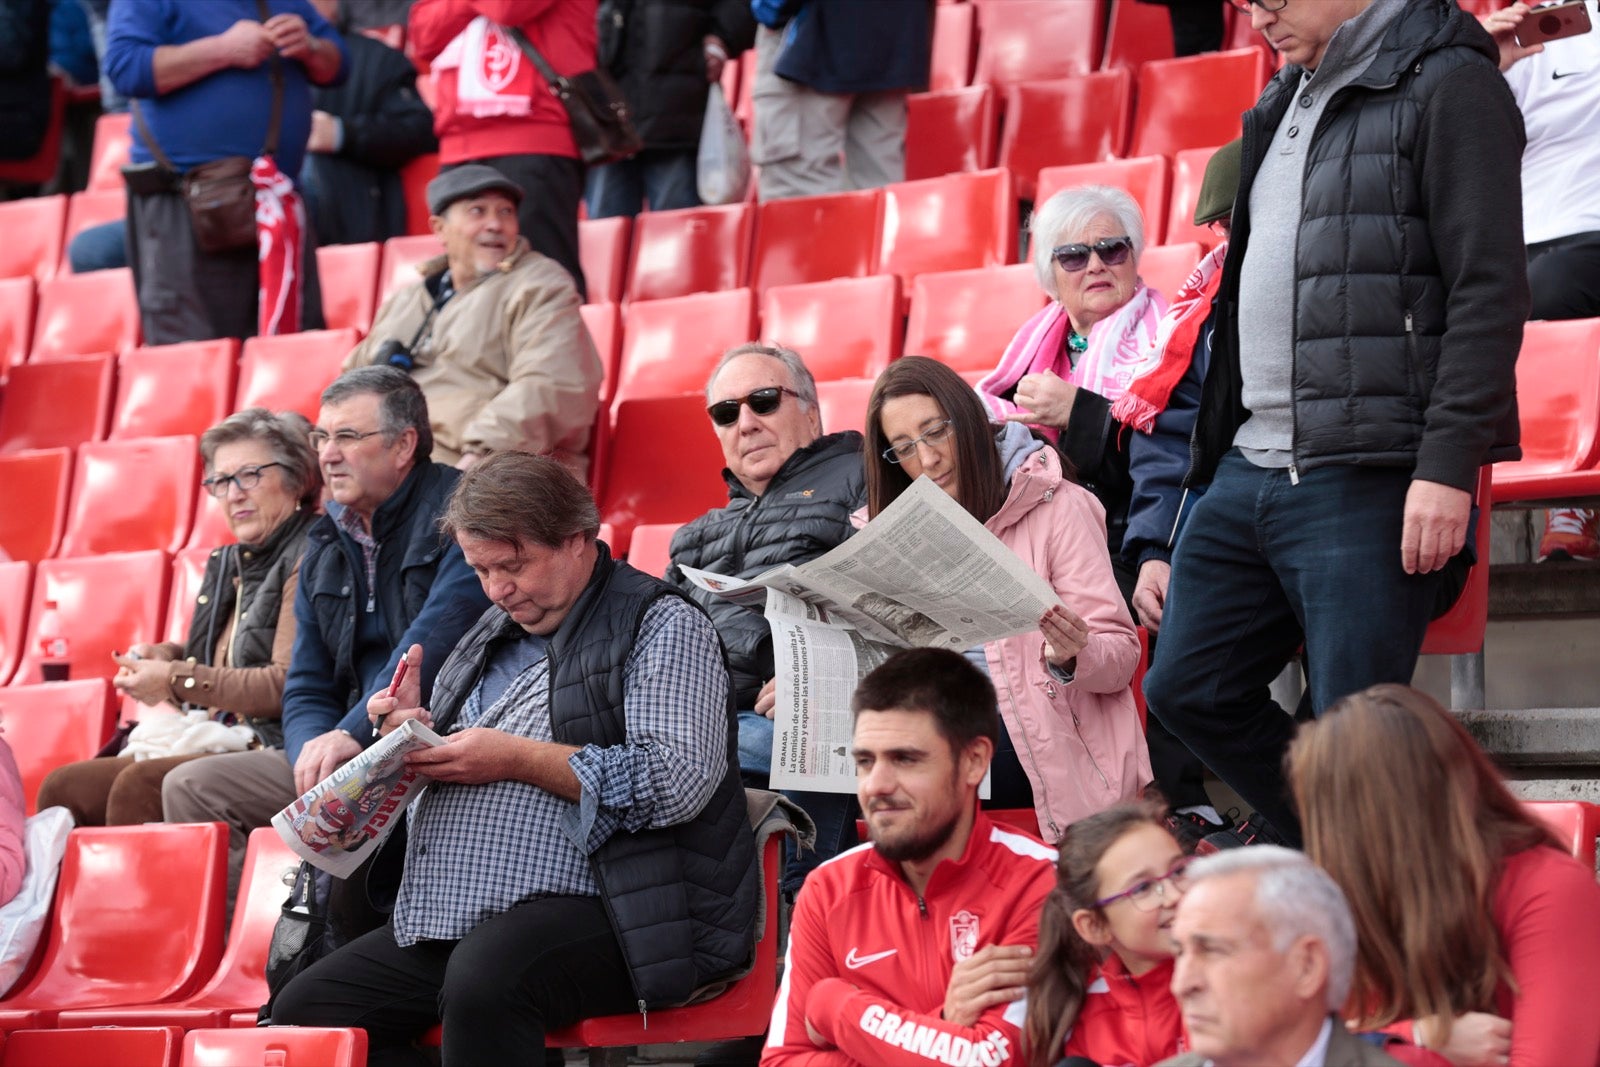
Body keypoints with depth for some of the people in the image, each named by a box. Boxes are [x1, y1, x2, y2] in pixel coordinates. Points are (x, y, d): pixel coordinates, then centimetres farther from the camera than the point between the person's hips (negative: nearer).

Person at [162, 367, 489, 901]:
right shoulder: (325, 545, 17)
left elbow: (438, 637, -20)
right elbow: (306, 689, 15)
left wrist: (353, 734, -23)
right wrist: (315, 750, -9)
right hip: (349, 755, 8)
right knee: (191, 787, -2)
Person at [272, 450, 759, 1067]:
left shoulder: (662, 626, -1)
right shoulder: (492, 635, 24)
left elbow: (682, 779, -15)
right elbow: (448, 767, 34)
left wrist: (517, 758, -12)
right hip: (455, 924, 8)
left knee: (485, 978, -38)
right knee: (304, 1011, -6)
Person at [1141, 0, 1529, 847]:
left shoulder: (1447, 84, -6)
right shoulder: (1285, 101, 20)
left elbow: (1489, 290, -13)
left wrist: (1448, 465, -19)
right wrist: (1219, 450, 20)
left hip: (1367, 481, -9)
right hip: (1247, 470, 9)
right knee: (1187, 689, 10)